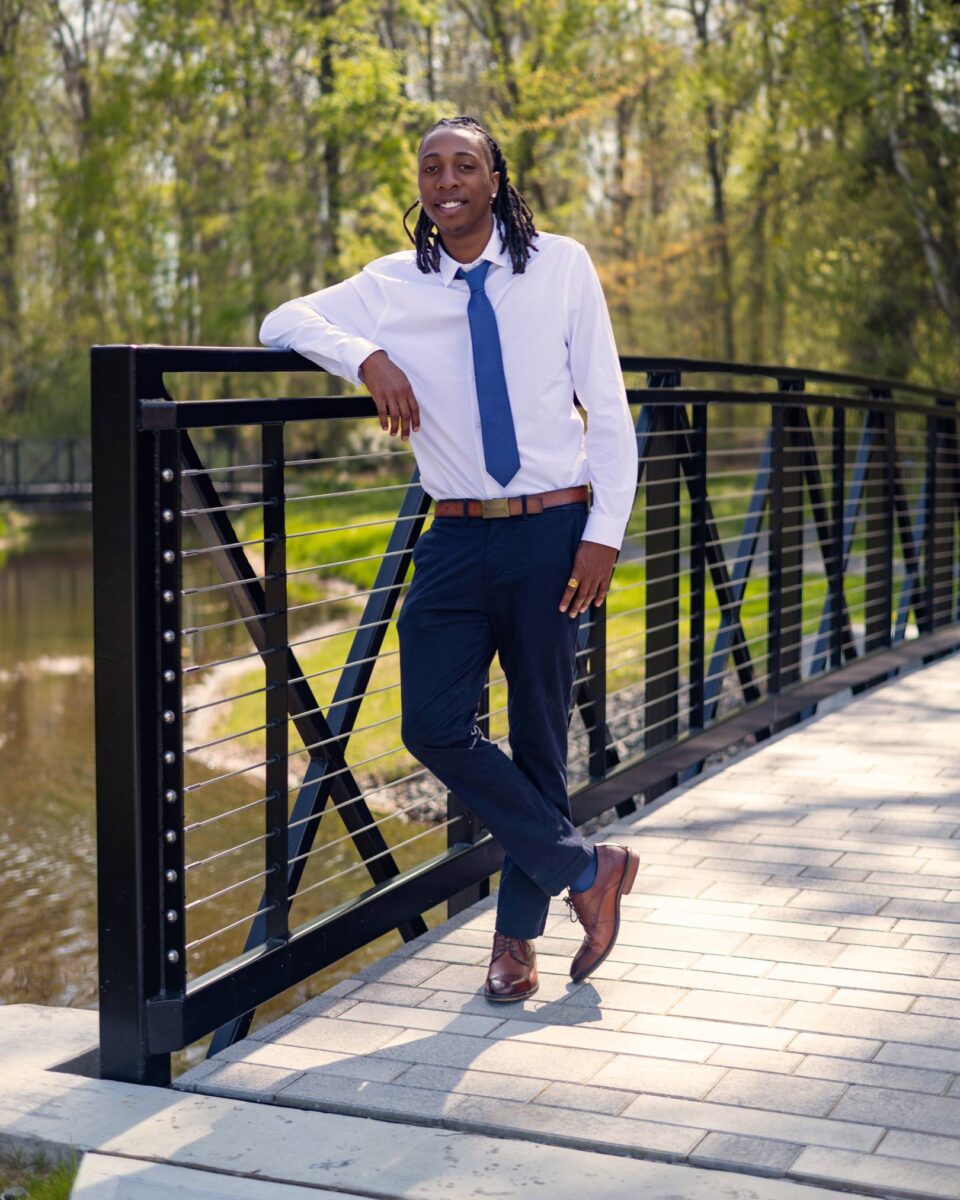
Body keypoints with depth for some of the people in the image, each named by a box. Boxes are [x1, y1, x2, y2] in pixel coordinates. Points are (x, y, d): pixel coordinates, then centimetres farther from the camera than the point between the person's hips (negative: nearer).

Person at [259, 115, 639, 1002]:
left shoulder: (562, 267, 2)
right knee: (434, 724, -9)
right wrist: (367, 358, -11)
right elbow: (281, 322, 9)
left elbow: (609, 410, 2)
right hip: (457, 537, 2)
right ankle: (585, 869, 7)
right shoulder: (394, 286, 7)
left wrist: (604, 532, -8)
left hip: (553, 530, -2)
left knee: (540, 731, 4)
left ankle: (518, 933, 20)